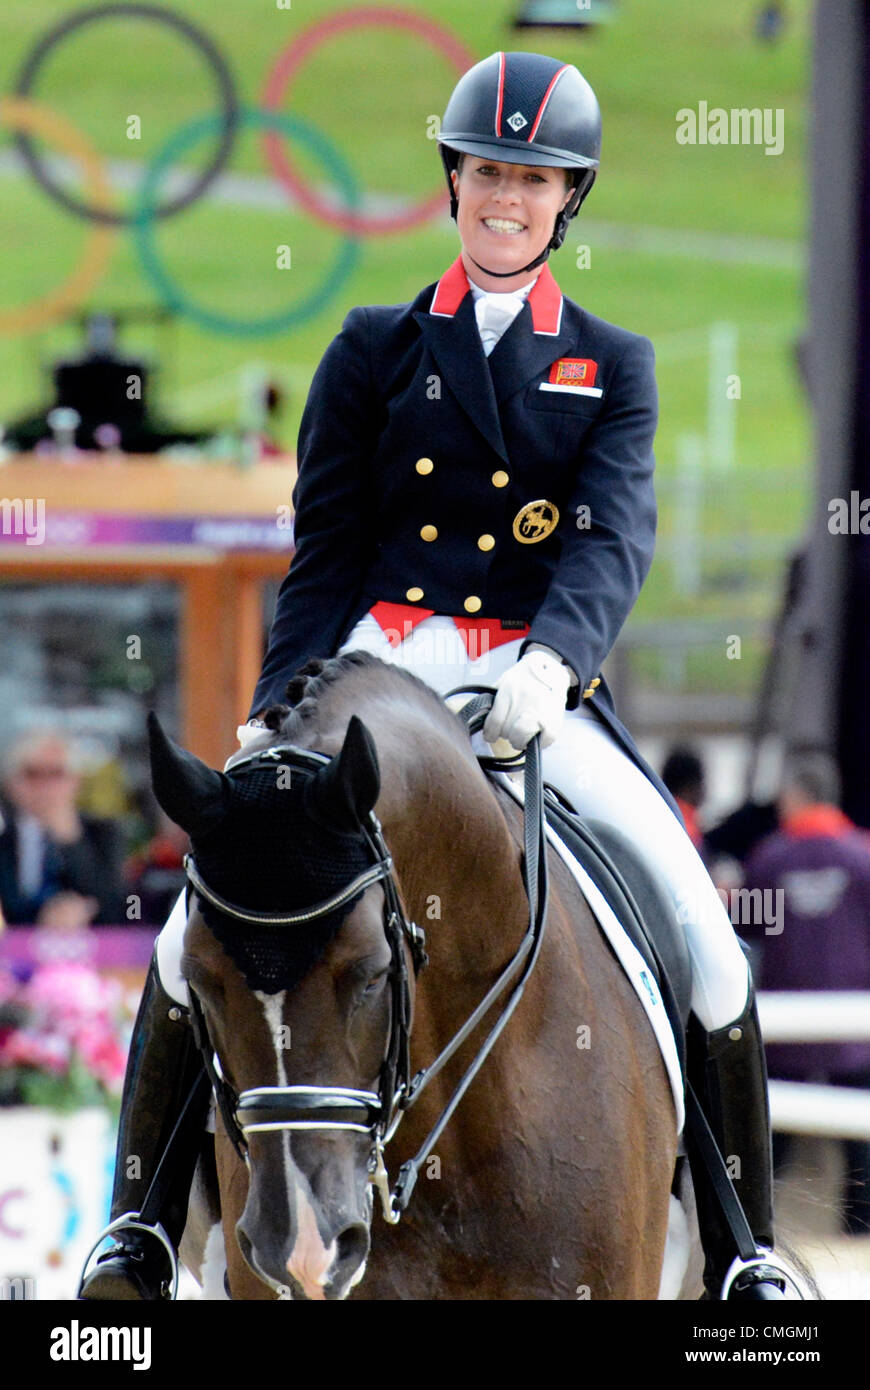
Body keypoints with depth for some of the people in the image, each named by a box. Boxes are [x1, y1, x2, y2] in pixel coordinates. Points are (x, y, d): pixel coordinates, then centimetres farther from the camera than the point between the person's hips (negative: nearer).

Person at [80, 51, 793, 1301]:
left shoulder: (613, 368, 9)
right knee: (198, 930, -17)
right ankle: (139, 1225, -5)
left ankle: (744, 1246, 1)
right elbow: (324, 554, 7)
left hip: (539, 693, 0)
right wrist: (275, 717, -7)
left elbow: (614, 538, -8)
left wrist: (553, 660, -28)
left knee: (705, 941, -14)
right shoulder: (375, 352, 10)